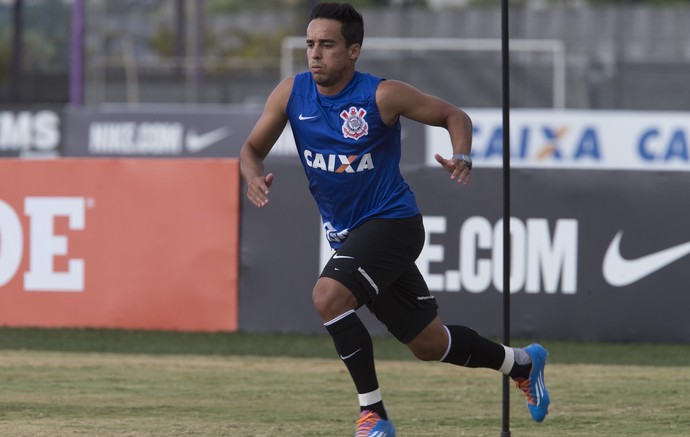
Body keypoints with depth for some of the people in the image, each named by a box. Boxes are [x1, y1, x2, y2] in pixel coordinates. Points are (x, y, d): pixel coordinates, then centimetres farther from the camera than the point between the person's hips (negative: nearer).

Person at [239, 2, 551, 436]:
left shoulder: (381, 95, -16)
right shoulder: (292, 93, -3)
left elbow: (454, 115, -5)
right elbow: (253, 147, 6)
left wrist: (462, 158, -25)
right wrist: (254, 176, -17)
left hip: (391, 221, -6)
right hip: (346, 233, 6)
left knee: (329, 295, -30)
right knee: (428, 342, 14)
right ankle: (522, 363, 40)